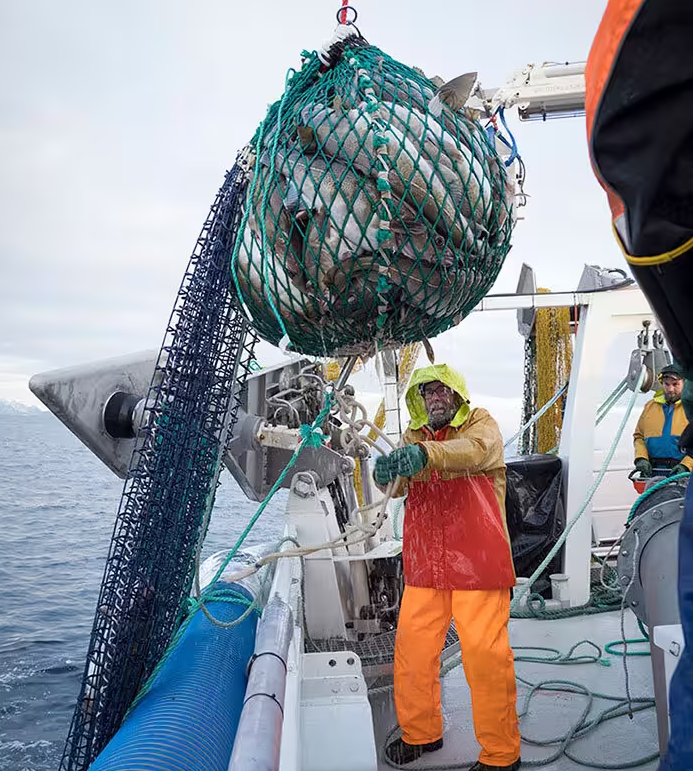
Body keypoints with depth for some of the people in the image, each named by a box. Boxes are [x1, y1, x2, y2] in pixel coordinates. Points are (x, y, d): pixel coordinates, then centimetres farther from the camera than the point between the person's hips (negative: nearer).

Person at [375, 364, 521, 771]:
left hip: (477, 562, -4)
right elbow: (396, 488, 1)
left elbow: (476, 450, -24)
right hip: (425, 563, 5)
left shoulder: (482, 424, 1)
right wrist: (387, 470, -24)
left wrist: (424, 453, -42)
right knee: (412, 647, 9)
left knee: (485, 654, -3)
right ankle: (420, 732, 32)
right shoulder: (415, 435, 15)